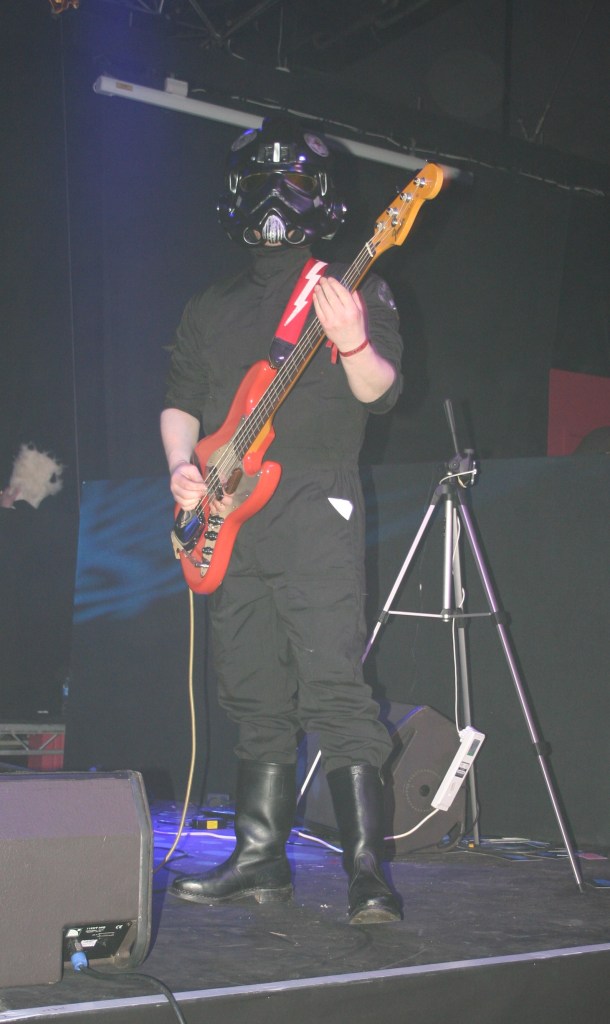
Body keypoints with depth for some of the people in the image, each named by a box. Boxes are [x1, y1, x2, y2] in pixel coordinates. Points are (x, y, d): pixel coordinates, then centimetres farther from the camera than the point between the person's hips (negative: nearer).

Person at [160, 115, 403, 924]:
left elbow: (381, 393, -6)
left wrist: (353, 343, -27)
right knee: (254, 699, 9)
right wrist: (182, 468, 1)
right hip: (229, 523, 5)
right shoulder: (210, 310, 20)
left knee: (332, 689, -13)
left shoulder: (356, 291, 6)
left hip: (315, 512, -5)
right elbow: (180, 402, 20)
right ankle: (261, 859, 18)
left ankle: (368, 871, -10)